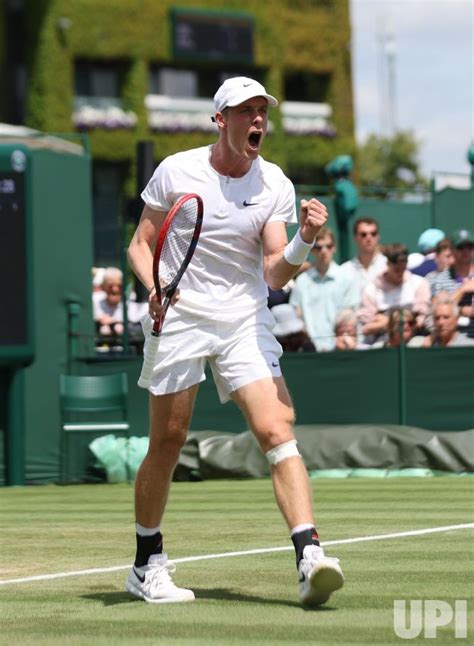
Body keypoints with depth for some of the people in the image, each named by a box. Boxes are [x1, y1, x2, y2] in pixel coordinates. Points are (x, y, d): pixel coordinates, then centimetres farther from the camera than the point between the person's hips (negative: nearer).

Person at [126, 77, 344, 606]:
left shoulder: (275, 186, 1)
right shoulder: (176, 171, -2)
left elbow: (275, 273, -5)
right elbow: (140, 245, 6)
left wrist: (304, 239, -25)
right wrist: (155, 285, -14)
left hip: (245, 323, 1)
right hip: (179, 319, -1)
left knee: (278, 432, -15)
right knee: (167, 445, 2)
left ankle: (310, 561, -24)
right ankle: (147, 566, 21)